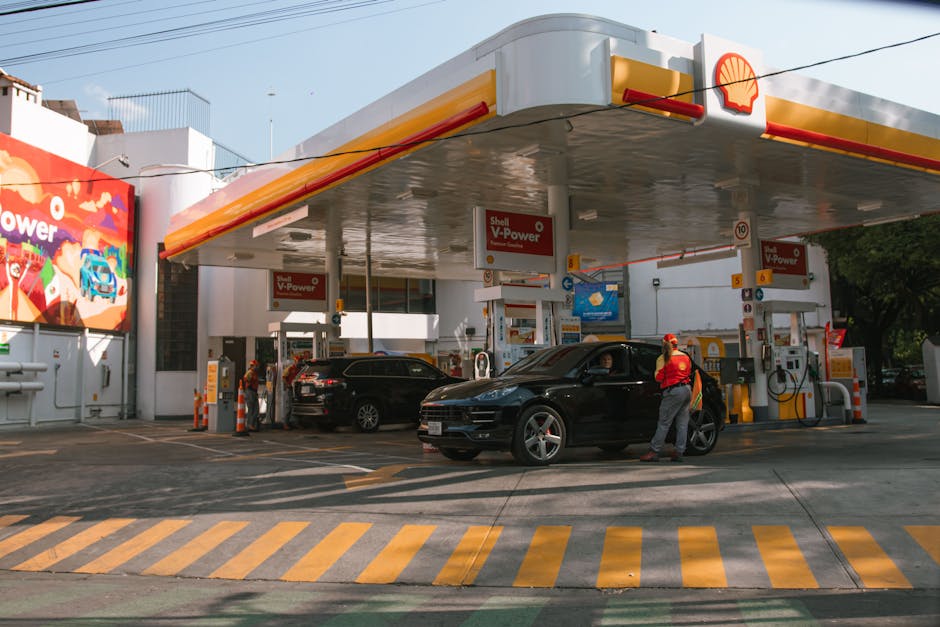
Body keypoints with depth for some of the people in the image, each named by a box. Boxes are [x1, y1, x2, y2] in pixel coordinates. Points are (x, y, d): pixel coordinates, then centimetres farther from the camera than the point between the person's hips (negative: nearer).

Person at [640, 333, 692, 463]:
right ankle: (678, 452, 7)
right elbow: (688, 373, 19)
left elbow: (659, 377, -7)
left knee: (664, 423, -6)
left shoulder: (664, 358, -6)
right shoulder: (685, 357, 14)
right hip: (687, 389, 7)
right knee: (682, 423, 7)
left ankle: (654, 452, -7)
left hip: (674, 391, -7)